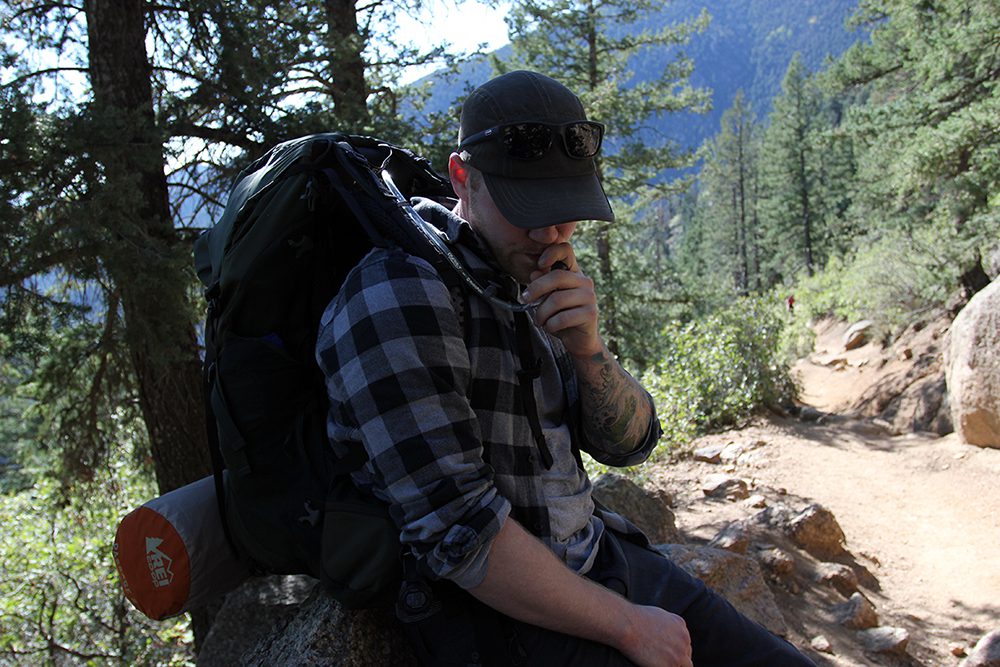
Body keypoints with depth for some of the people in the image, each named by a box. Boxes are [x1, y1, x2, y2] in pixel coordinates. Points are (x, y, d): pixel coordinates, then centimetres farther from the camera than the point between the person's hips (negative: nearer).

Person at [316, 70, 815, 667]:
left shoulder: (533, 290, 8)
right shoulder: (400, 292, -18)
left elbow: (629, 444, 6)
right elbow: (455, 530, -23)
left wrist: (587, 348, -15)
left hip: (600, 559, 7)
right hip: (495, 612, -7)